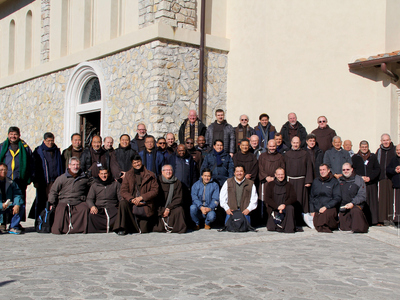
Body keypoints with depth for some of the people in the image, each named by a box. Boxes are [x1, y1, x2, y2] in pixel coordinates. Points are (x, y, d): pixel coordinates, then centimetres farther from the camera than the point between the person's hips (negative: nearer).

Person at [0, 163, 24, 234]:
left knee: (21, 206, -20)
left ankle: (13, 227, -15)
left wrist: (17, 204, -21)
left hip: (8, 205, 5)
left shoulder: (11, 182, 8)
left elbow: (17, 194, 0)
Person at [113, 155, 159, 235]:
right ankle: (122, 229, -23)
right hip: (131, 202, 2)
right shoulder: (128, 175, 9)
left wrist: (141, 197, -15)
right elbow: (123, 191, 1)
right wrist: (132, 199, -19)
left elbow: (155, 190, -3)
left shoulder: (150, 175, 5)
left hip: (145, 204, -1)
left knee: (143, 231, -13)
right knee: (123, 203, -34)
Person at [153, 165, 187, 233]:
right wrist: (162, 210, -14)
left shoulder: (177, 182, 5)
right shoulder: (158, 181, 1)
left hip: (173, 206, 2)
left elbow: (179, 198, 0)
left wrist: (169, 208, -14)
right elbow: (156, 198, -2)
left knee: (179, 210, -32)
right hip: (160, 208, -2)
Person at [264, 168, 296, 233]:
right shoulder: (270, 185, 7)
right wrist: (277, 206, -17)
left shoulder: (289, 185, 9)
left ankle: (290, 228, -25)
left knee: (290, 208, -35)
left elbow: (293, 198, -2)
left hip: (285, 207, 0)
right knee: (270, 228, -18)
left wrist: (284, 204, -20)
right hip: (273, 209, 0)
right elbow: (267, 199, -4)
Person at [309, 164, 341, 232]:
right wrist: (312, 211, 8)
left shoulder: (334, 182, 4)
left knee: (325, 214, -37)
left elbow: (338, 198, -3)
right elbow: (311, 197, 20)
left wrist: (326, 207, -15)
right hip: (317, 210, 4)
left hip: (330, 209, -4)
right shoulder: (315, 181, 16)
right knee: (317, 227, -16)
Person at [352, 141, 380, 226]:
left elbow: (377, 169, 7)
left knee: (372, 202, -1)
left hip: (371, 183, 2)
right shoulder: (355, 157, 9)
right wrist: (360, 177, -10)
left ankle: (372, 221, 4)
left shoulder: (373, 157, 13)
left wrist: (370, 177, -6)